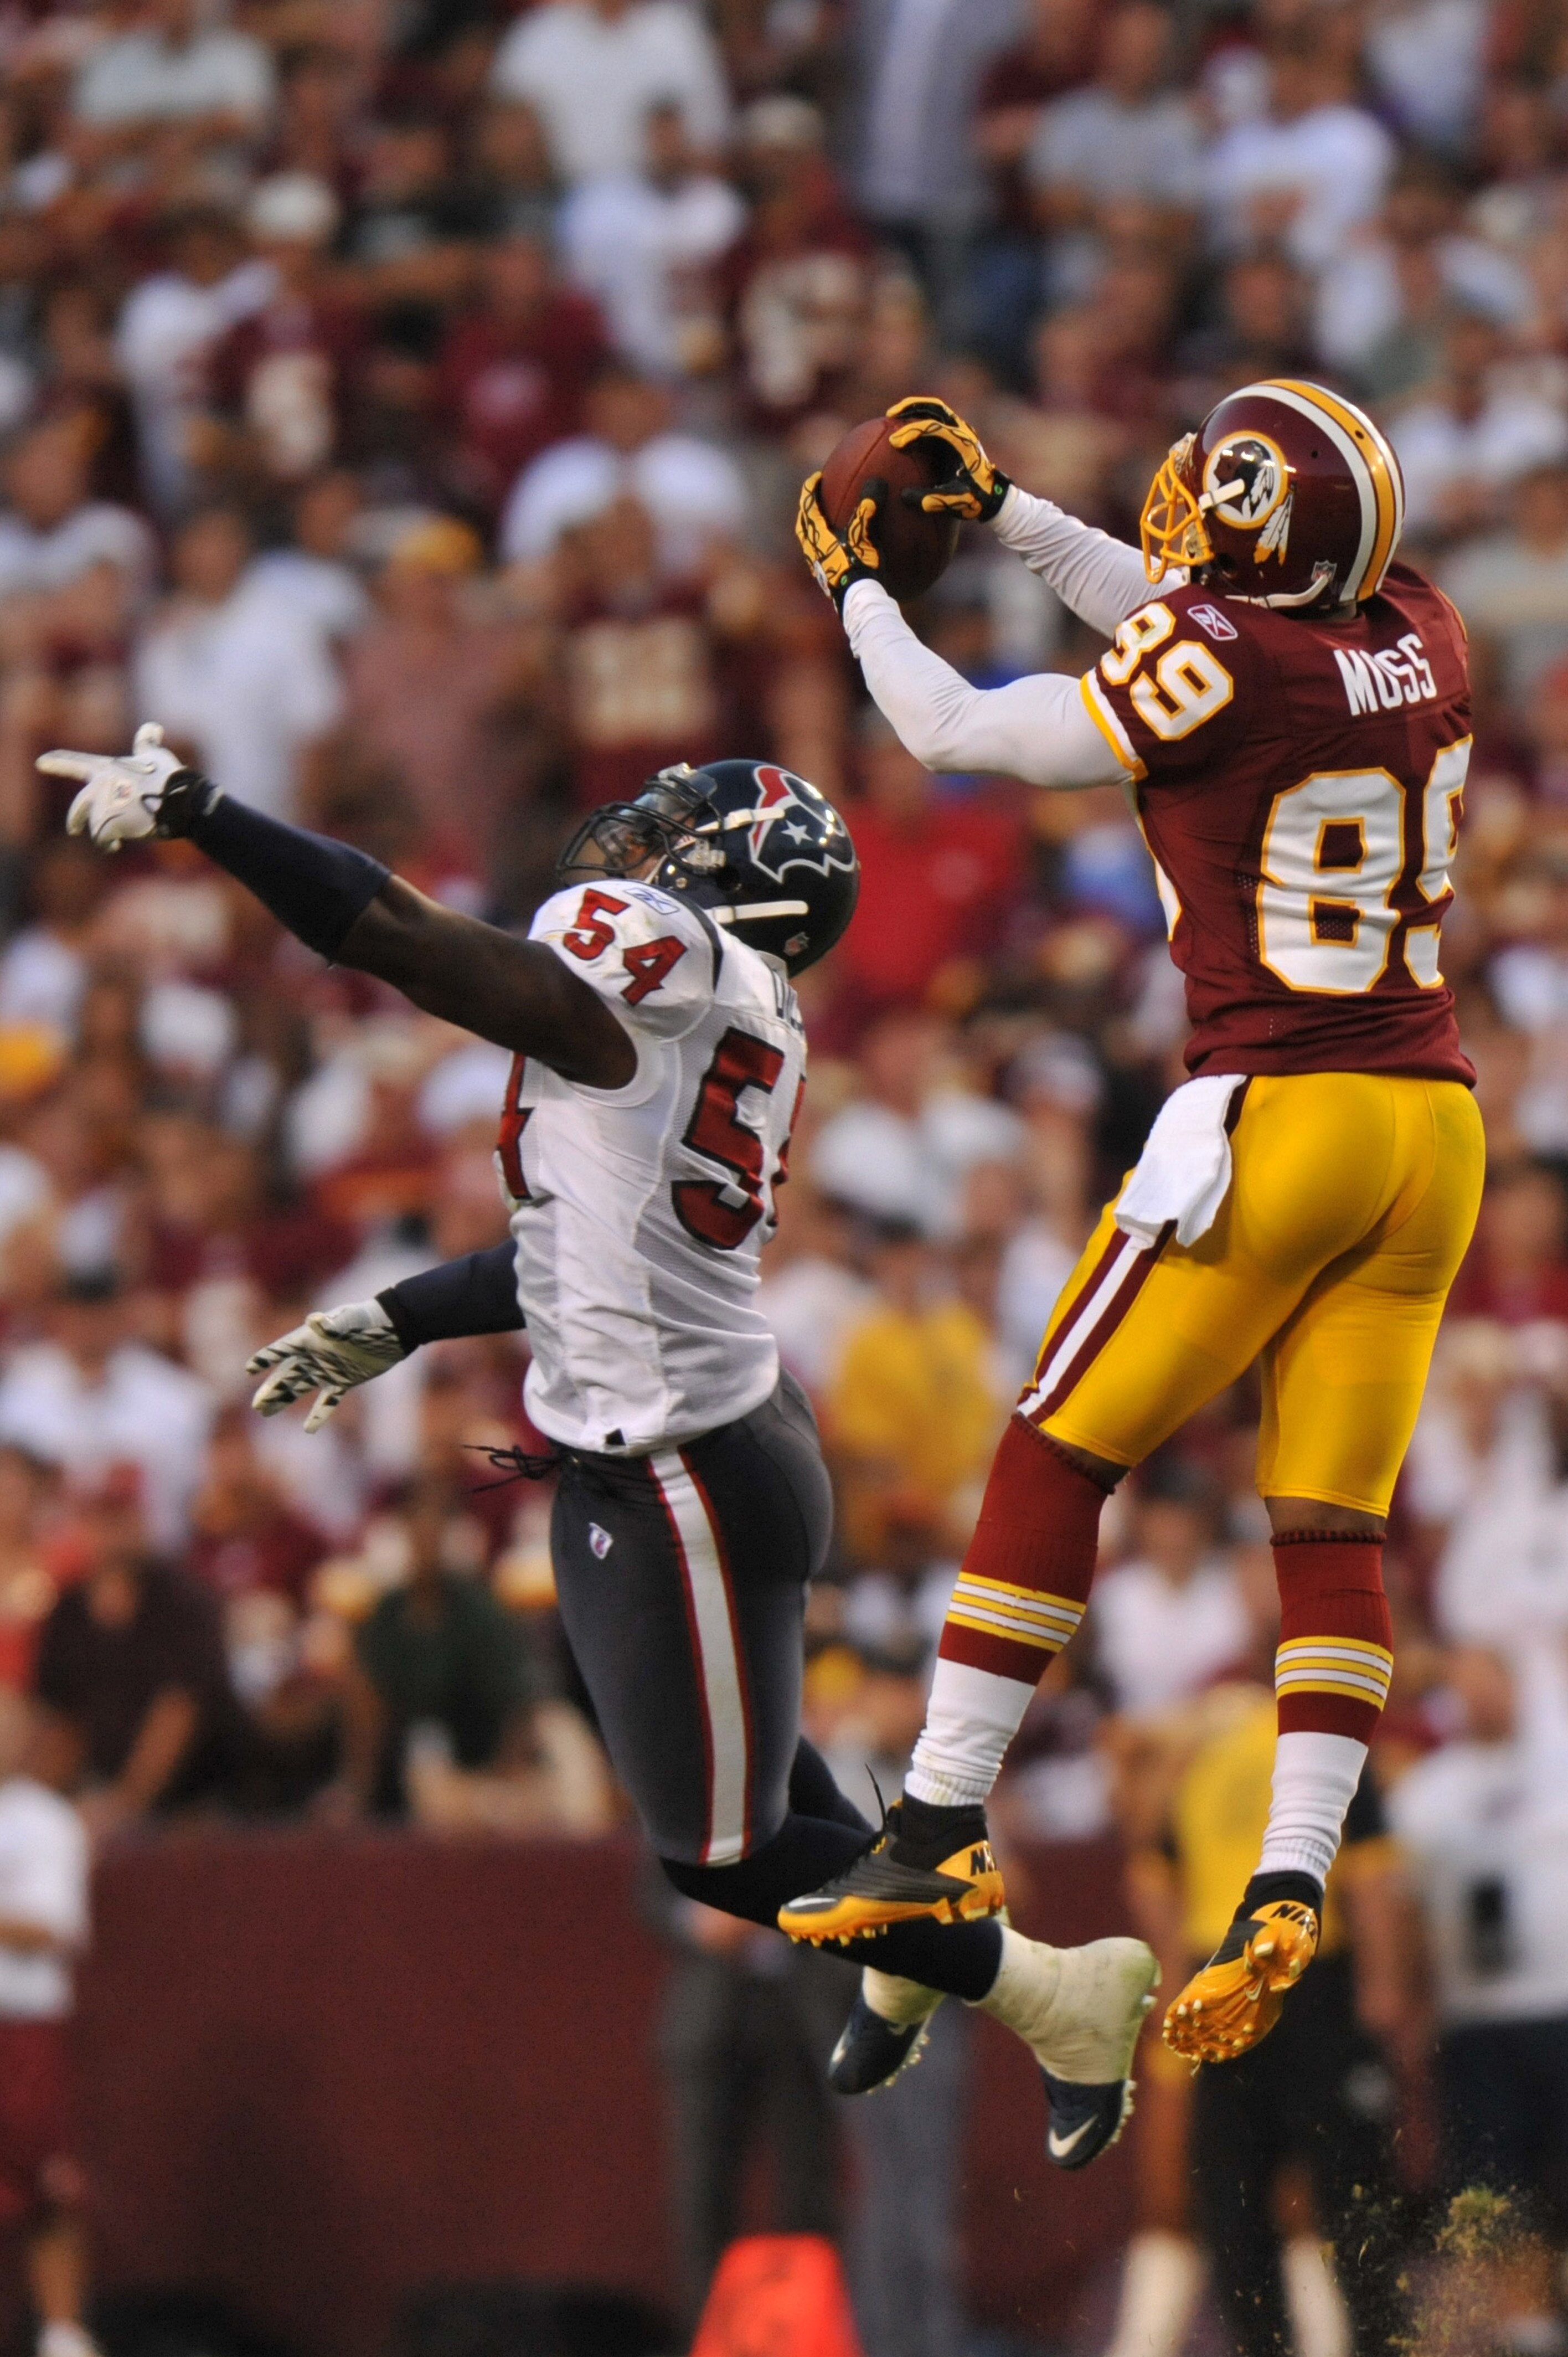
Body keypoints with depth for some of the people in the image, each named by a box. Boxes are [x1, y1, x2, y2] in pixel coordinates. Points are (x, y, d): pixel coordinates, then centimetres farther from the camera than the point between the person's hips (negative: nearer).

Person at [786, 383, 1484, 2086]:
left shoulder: (1217, 667, -13)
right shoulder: (1417, 638, 7)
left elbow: (953, 733, 1)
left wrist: (858, 590, 18)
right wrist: (1001, 508, 31)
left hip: (1275, 1117, -7)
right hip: (1434, 1124, 7)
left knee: (1054, 1463, 3)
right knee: (1333, 1528, 5)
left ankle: (938, 1836, 4)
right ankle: (1289, 1886, -5)